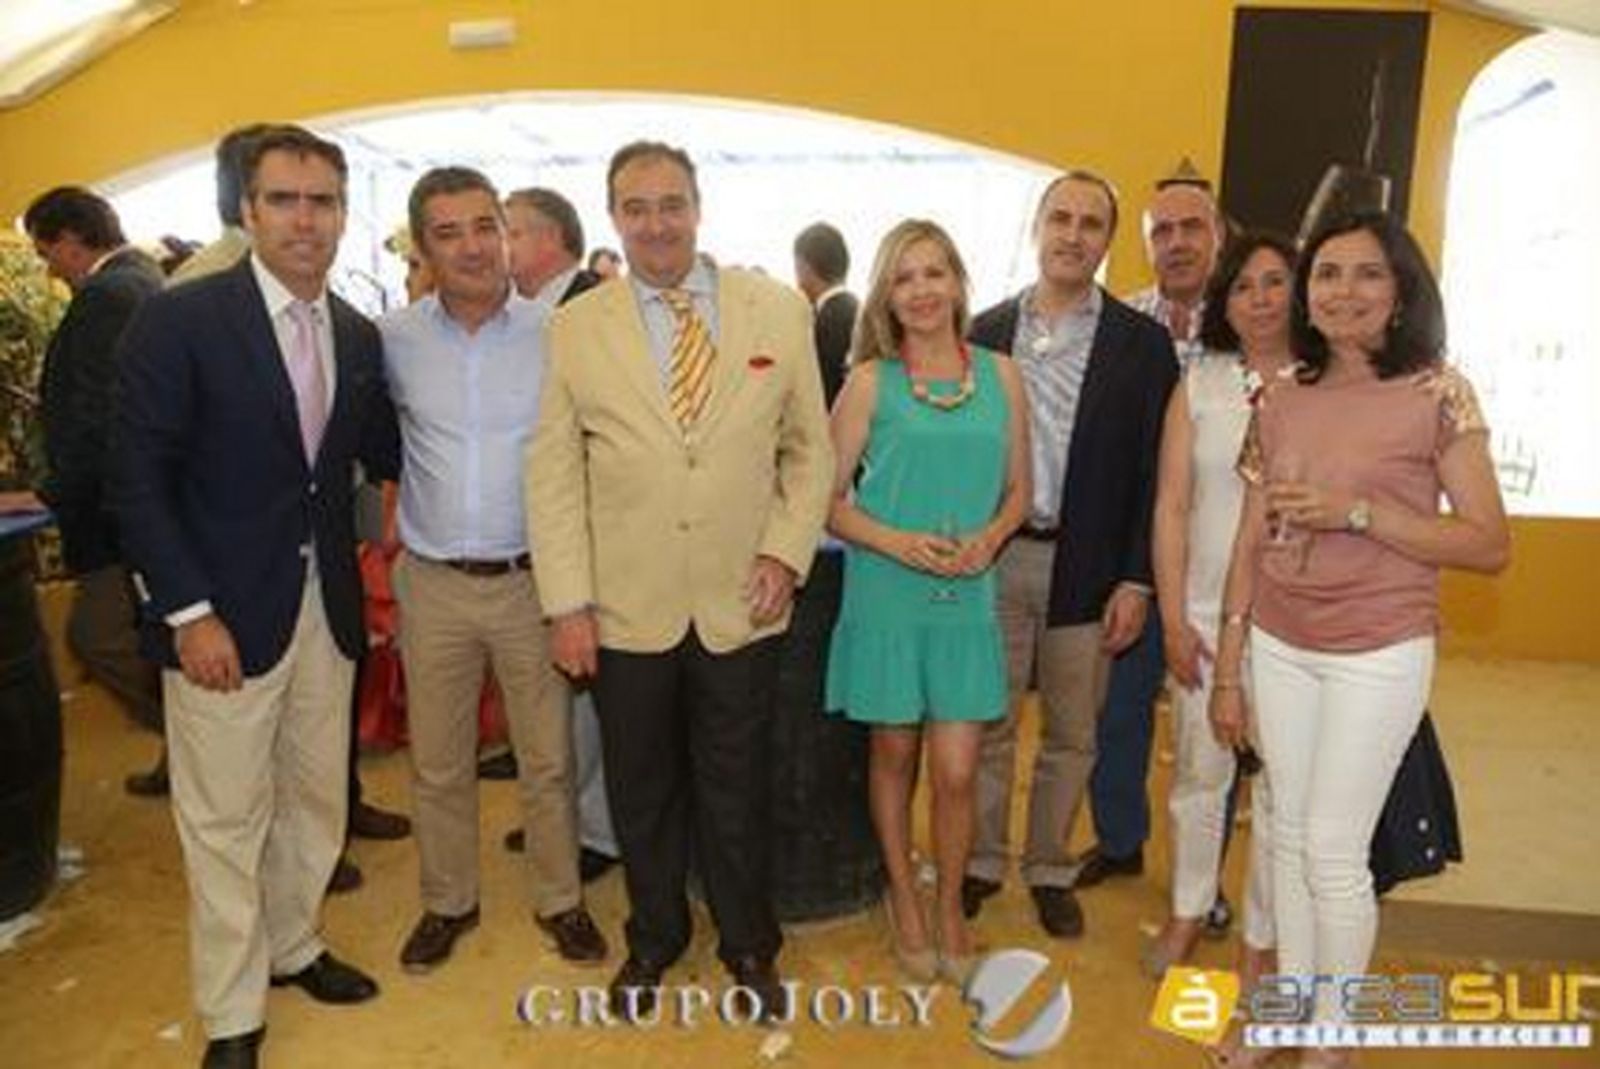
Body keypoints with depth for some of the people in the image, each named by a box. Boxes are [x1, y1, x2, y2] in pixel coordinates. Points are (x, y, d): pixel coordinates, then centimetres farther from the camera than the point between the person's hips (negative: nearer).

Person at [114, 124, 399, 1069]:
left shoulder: (360, 335, 6)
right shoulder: (181, 319, -11)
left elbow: (386, 453, 13)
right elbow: (139, 480, -12)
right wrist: (189, 612, -16)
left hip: (328, 607, 5)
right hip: (226, 613, -5)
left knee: (316, 799, 19)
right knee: (225, 820, 9)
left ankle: (292, 946, 42)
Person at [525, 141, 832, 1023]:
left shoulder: (779, 311, 0)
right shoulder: (575, 328, -1)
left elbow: (809, 448, 5)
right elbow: (552, 476, -1)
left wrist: (788, 551, -7)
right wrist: (567, 603, -5)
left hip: (742, 606, 0)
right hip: (626, 611, 0)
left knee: (735, 790, 15)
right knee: (641, 790, 17)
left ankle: (749, 946, 38)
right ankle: (653, 940, 41)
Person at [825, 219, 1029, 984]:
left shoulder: (999, 375, 4)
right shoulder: (870, 381, -4)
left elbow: (1018, 488, 11)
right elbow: (827, 497, -3)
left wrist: (989, 538, -9)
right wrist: (898, 542, -17)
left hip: (966, 598, 2)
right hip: (885, 595, -1)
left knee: (956, 772, 3)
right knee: (893, 756, 13)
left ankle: (949, 908, 29)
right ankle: (903, 897, 36)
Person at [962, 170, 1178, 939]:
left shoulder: (1142, 343, 0)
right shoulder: (986, 332, 5)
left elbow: (1150, 471, -2)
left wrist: (1135, 580, -7)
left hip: (1086, 568, -1)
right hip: (993, 558, 1)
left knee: (1070, 734, 12)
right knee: (988, 725, 11)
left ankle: (1049, 869, 30)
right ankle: (983, 860, 30)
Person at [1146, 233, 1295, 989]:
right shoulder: (1198, 382, 2)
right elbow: (1172, 506, 1)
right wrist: (1173, 617, -2)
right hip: (1207, 610, 2)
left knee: (1280, 785, 10)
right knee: (1197, 771, 13)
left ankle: (1260, 939, 29)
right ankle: (1187, 912, 35)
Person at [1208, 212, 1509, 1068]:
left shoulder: (1437, 393, -8)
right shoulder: (1279, 402, 3)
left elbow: (1490, 546, -8)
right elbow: (1250, 543, 6)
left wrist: (1360, 511, -20)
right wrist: (1228, 669, 6)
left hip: (1379, 656, -4)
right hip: (1278, 649, 4)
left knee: (1333, 850, 3)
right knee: (1289, 836, 14)